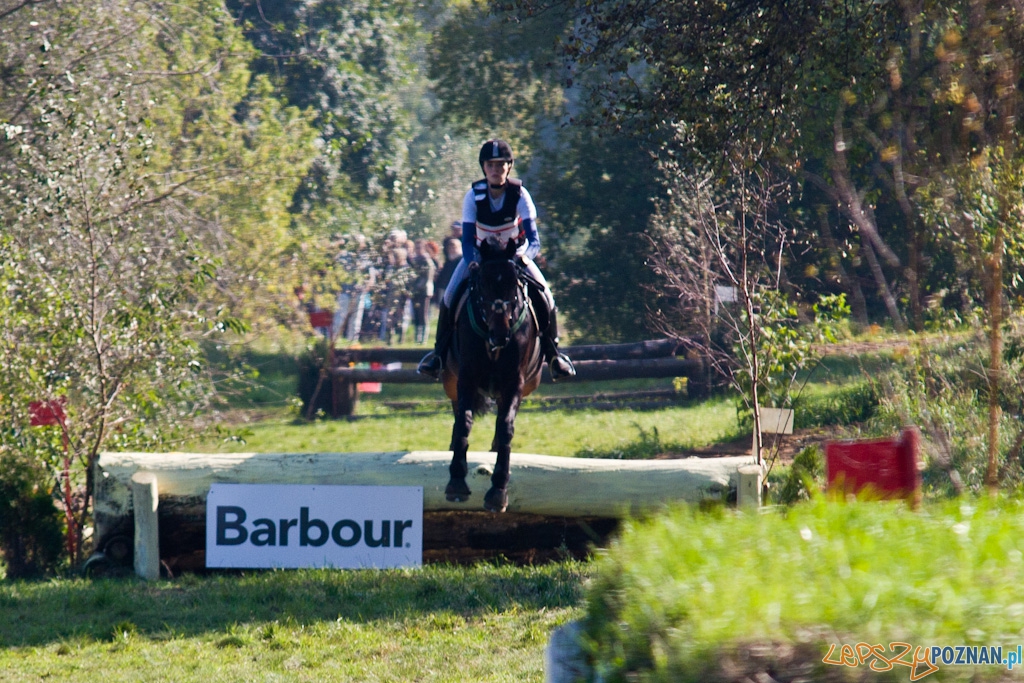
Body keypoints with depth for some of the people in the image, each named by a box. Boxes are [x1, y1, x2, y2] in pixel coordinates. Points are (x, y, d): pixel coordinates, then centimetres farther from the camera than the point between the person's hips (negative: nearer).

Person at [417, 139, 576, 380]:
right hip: (480, 253, 0)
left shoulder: (520, 195, -25)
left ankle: (552, 353, 5)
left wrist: (524, 256, -51)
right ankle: (439, 352, 1)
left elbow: (534, 239, -30)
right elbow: (467, 239, -26)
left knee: (544, 295, -17)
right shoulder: (474, 196, -24)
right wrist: (473, 266, -45)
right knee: (450, 296, -18)